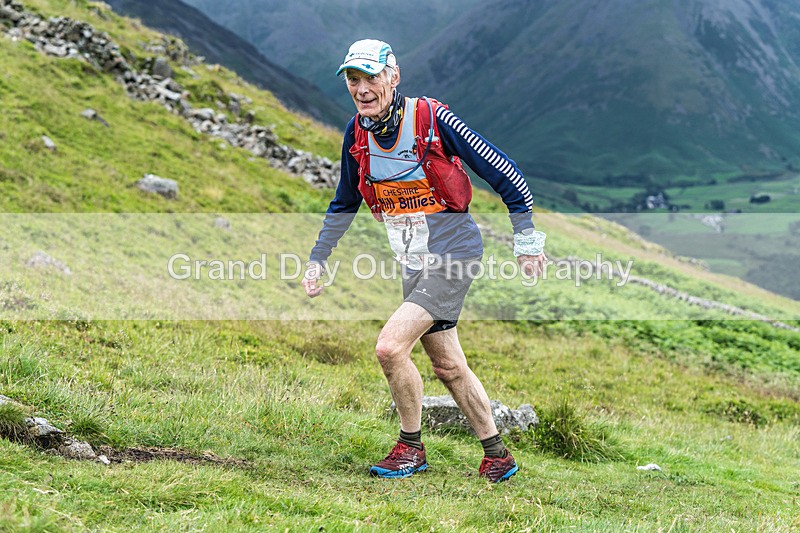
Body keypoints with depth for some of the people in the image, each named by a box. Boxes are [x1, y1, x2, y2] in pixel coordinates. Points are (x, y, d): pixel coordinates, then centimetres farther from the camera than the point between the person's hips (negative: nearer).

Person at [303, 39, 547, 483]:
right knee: (448, 367, 12)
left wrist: (527, 242, -6)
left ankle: (411, 447, 2)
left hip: (453, 254, -7)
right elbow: (344, 203, 17)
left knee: (390, 347, -18)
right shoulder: (356, 134, 0)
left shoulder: (434, 120, -18)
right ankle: (498, 456, 27)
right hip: (414, 264, 7)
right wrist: (317, 259, 15)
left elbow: (504, 173, -11)